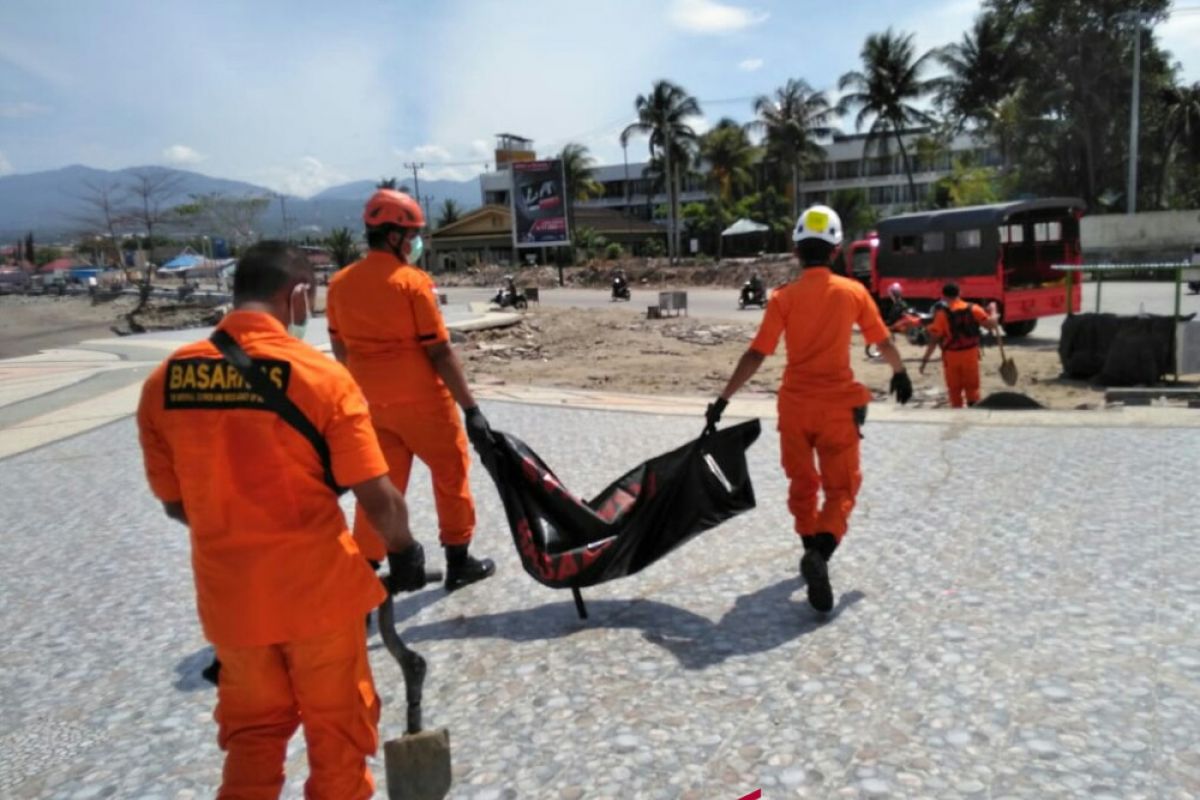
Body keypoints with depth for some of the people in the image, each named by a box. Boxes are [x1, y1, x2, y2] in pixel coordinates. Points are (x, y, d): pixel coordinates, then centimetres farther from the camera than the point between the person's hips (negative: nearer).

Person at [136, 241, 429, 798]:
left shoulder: (163, 381, -5)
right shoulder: (322, 376, -18)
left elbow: (174, 503, 5)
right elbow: (378, 498, -16)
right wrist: (404, 552, 3)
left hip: (227, 593, 4)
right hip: (318, 588, -3)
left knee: (251, 729, 24)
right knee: (337, 724, 19)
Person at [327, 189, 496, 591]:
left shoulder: (340, 283, 3)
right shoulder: (413, 282, -15)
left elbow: (340, 349, 11)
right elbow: (440, 352, -16)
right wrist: (470, 407, -13)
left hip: (371, 403, 5)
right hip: (421, 400, -5)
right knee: (451, 472, 12)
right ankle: (458, 561, 21)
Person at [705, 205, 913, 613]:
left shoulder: (783, 297, -5)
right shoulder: (853, 291, -2)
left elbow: (756, 354, -12)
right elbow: (883, 343, 8)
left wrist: (723, 399, -8)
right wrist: (900, 373, 28)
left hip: (795, 406, 1)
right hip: (838, 406, -1)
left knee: (802, 485, 19)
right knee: (841, 489, 6)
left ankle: (813, 552, 32)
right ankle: (820, 553, -19)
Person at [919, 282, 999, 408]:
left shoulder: (942, 313, -9)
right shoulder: (973, 309, -3)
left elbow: (934, 340, -12)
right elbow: (992, 325, -2)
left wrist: (925, 360, -7)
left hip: (951, 355, -2)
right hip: (971, 354, 2)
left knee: (954, 390, 11)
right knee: (972, 387, 13)